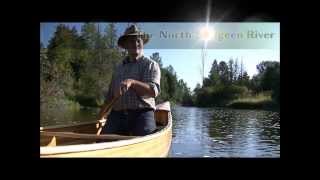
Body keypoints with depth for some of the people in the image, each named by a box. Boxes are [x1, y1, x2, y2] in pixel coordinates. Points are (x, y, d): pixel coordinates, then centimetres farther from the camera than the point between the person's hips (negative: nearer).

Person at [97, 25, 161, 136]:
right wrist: (99, 118, 19)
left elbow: (154, 91, -10)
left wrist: (132, 82, -24)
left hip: (142, 113, -3)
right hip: (117, 115, 4)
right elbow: (110, 96, 25)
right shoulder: (118, 68, 22)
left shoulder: (151, 65, 8)